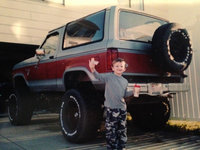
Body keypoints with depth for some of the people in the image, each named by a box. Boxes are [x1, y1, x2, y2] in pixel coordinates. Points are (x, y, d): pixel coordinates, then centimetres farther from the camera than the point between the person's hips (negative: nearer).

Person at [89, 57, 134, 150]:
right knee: (111, 130, -1)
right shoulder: (109, 76, -5)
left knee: (122, 130, 14)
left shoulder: (125, 81, 12)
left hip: (122, 108, 6)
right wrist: (93, 69, -39)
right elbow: (99, 76, -21)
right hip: (111, 108, -5)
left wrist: (132, 92, 5)